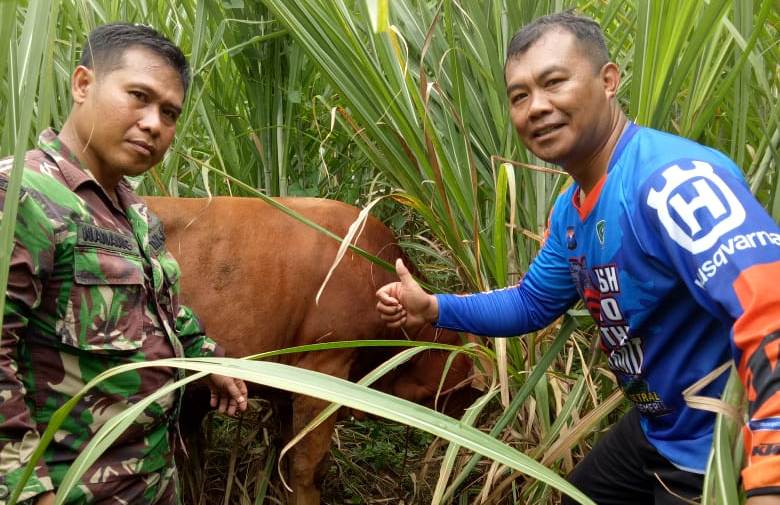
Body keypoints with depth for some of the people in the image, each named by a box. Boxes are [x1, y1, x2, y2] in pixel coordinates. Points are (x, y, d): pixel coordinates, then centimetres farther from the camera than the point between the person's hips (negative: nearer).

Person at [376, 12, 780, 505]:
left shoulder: (672, 180, -30)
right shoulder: (571, 210, 2)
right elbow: (533, 303, 14)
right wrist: (433, 308, 2)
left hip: (721, 455, -9)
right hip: (657, 428, 9)